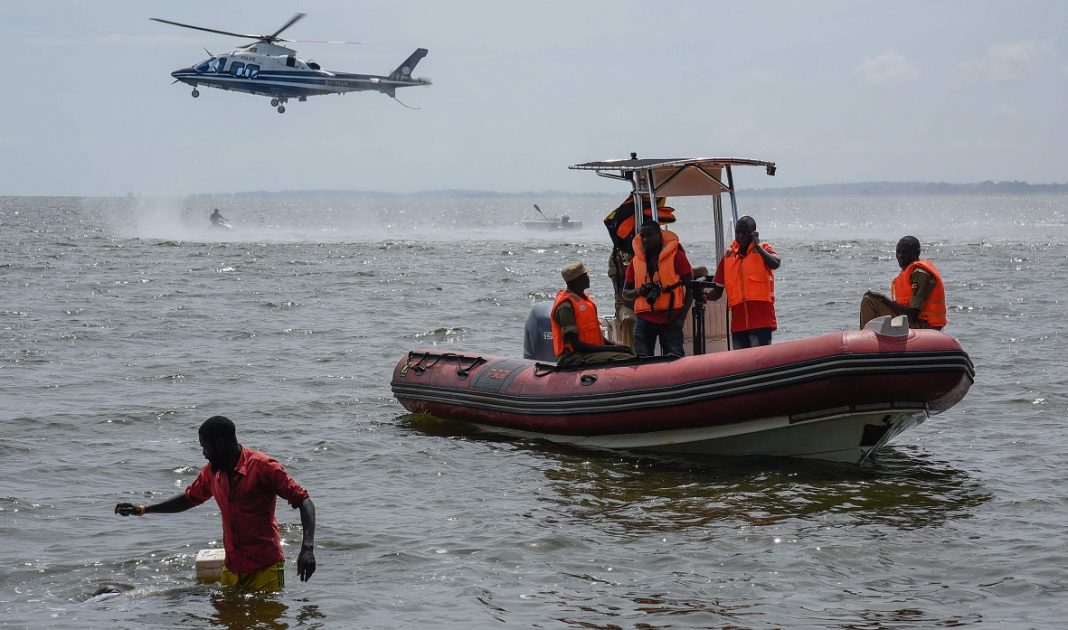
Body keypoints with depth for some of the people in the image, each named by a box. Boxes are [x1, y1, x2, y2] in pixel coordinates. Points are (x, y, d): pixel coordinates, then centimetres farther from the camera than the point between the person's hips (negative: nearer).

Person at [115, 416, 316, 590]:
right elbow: (189, 499, 25)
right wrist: (142, 510, 22)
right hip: (232, 569, 6)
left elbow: (303, 501, -15)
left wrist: (307, 548, -27)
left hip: (265, 567, -6)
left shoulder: (262, 466, -14)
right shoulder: (211, 471, 7)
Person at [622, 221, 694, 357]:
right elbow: (625, 293, 19)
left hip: (670, 320, -3)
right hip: (644, 320, 3)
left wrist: (682, 316, -7)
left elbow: (690, 288, 2)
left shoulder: (676, 256, 1)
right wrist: (638, 292, -5)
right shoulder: (636, 261, 12)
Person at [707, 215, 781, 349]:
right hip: (738, 321, 4)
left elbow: (775, 263, -18)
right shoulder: (728, 256, 15)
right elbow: (717, 290, 16)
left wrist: (757, 246, -11)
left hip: (761, 318, -4)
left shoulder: (763, 250, 6)